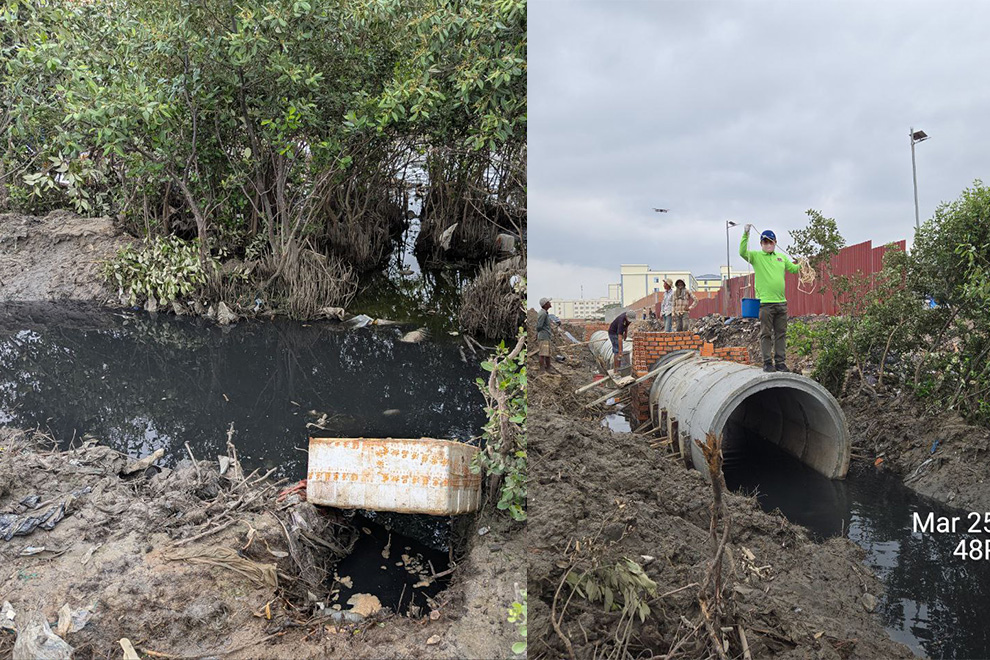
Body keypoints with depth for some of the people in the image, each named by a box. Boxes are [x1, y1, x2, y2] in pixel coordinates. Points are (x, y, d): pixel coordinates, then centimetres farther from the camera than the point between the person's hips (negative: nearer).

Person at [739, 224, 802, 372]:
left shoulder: (781, 257, 17)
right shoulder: (756, 256, 2)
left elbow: (793, 269, 24)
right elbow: (742, 252, -16)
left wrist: (801, 263, 5)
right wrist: (745, 235, -24)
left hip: (781, 302, 5)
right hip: (764, 302, -5)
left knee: (781, 334, 7)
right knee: (766, 334, -2)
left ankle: (780, 362, 13)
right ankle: (767, 362, 2)